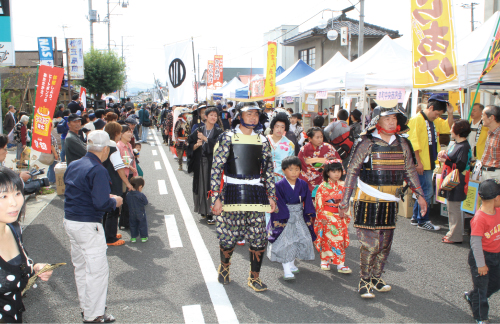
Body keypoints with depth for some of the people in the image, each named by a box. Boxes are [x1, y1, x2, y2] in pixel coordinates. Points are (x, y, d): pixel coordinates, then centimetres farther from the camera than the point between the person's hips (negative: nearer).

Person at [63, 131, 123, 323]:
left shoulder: (73, 166, 8)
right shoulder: (98, 171, -18)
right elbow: (101, 204, -24)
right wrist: (115, 202, -4)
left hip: (69, 221, 9)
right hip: (88, 225, -9)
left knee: (80, 267, 20)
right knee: (97, 270, 1)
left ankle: (86, 307, 33)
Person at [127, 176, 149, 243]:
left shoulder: (128, 195, -7)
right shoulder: (141, 195, -22)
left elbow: (127, 203, 5)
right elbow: (146, 202, -12)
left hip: (132, 214, 4)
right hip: (141, 214, -4)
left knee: (133, 225, 18)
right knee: (142, 225, 12)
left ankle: (133, 237, 22)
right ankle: (143, 237, 19)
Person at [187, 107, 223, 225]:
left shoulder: (218, 132, 4)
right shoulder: (198, 131, 9)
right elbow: (190, 146, 5)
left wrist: (205, 139, -13)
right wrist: (196, 145, -14)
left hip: (212, 163, -2)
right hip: (200, 163, 2)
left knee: (211, 187, -7)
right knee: (201, 186, 5)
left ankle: (210, 213, -6)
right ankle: (203, 210, 20)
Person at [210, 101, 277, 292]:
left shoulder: (262, 141, 10)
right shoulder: (227, 138, -1)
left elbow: (268, 171, 14)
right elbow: (216, 168, -5)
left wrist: (271, 196, 9)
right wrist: (216, 197, -10)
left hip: (256, 193, 3)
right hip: (232, 193, -3)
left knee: (259, 239, 0)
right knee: (229, 238, 3)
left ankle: (254, 278, 19)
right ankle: (224, 266, 35)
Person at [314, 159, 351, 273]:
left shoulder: (341, 187, 6)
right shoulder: (323, 187, -7)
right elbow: (319, 204, -8)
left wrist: (346, 216, 11)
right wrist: (322, 217, -11)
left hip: (339, 217, 5)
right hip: (326, 217, -4)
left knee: (339, 239, 2)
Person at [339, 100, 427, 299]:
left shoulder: (402, 144, 7)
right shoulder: (367, 143, -8)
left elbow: (410, 171, 17)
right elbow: (352, 172, -6)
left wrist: (419, 194, 11)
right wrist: (344, 202, -8)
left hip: (390, 202, 5)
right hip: (368, 201, -5)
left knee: (385, 243, 11)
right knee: (370, 243, -5)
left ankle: (376, 277, 28)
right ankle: (364, 281, 12)